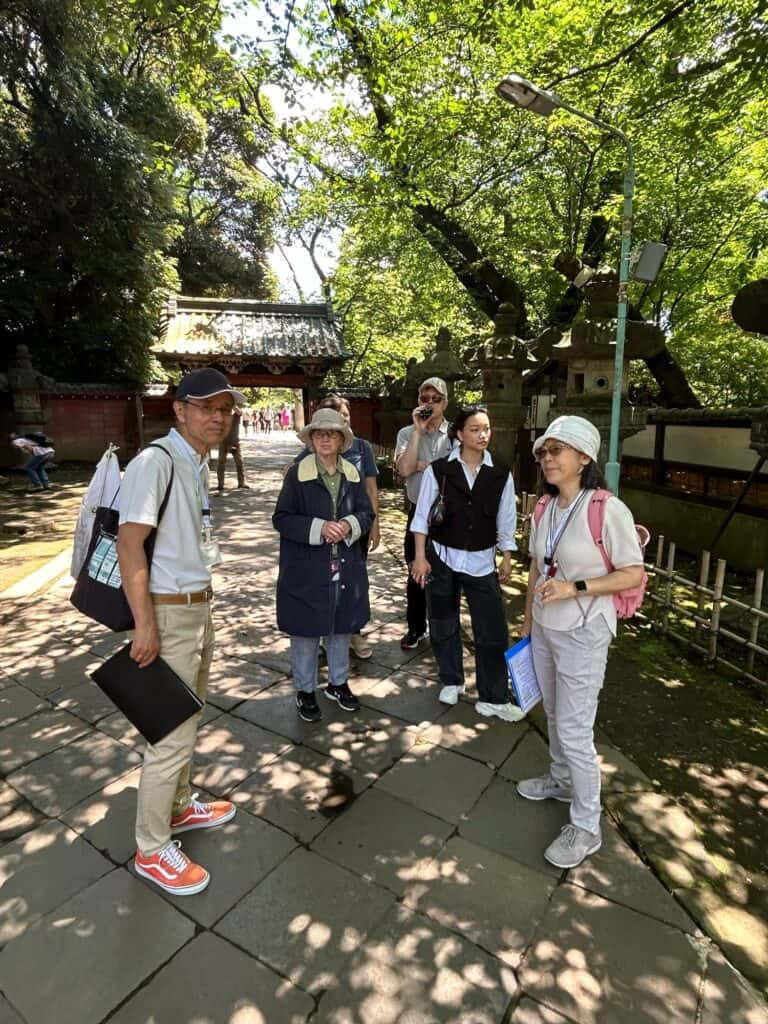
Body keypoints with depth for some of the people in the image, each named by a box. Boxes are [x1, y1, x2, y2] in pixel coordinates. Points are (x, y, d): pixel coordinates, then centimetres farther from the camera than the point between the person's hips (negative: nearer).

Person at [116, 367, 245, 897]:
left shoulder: (199, 463, 10)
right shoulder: (155, 462, -18)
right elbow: (129, 542, -22)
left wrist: (202, 603, 17)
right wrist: (145, 625, -22)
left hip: (199, 607, 9)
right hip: (168, 614, -9)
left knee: (188, 720, 22)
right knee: (172, 734, 1)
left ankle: (180, 806, 42)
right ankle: (152, 850, 21)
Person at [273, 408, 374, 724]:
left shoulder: (353, 474, 4)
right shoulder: (297, 474, -8)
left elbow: (367, 514, 7)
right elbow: (281, 519, -9)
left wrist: (350, 524, -16)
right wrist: (319, 528, -22)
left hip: (345, 567, 4)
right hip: (306, 569, -4)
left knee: (341, 627, 17)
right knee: (306, 631, 8)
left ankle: (338, 683, 37)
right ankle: (305, 691, 27)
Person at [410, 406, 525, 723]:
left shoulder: (501, 474, -2)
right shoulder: (438, 469, -8)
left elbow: (506, 520, 5)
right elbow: (422, 515, -5)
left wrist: (507, 558, 6)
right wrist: (420, 556, -8)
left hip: (482, 562, 1)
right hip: (442, 558, -1)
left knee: (493, 631, 1)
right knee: (444, 625, 14)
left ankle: (493, 699, 18)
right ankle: (451, 681, 37)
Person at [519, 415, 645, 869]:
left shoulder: (608, 510, -20)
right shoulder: (545, 508, 1)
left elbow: (634, 574, -14)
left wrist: (575, 587, -24)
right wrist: (527, 620, 15)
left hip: (582, 634, -6)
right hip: (545, 628, 6)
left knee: (574, 730, 3)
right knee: (555, 716, 22)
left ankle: (586, 827, 23)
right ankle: (560, 780, 47)